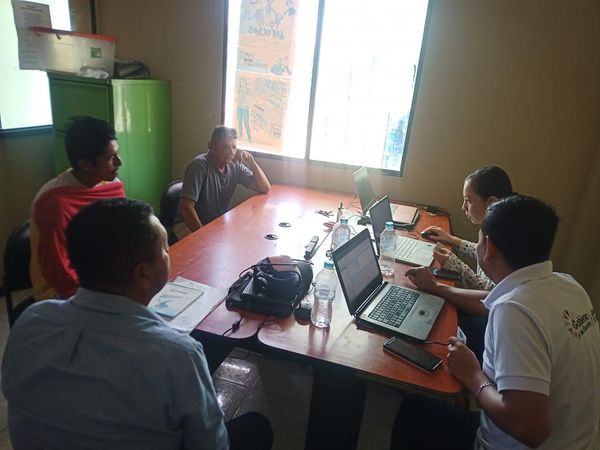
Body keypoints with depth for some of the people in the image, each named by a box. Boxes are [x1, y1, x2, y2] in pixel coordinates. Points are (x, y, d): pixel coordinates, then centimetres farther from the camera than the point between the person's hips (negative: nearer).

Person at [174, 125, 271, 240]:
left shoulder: (235, 166, -1)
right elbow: (186, 206, -24)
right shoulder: (200, 165, -20)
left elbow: (265, 188, -1)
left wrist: (251, 161, -12)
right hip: (189, 225, -6)